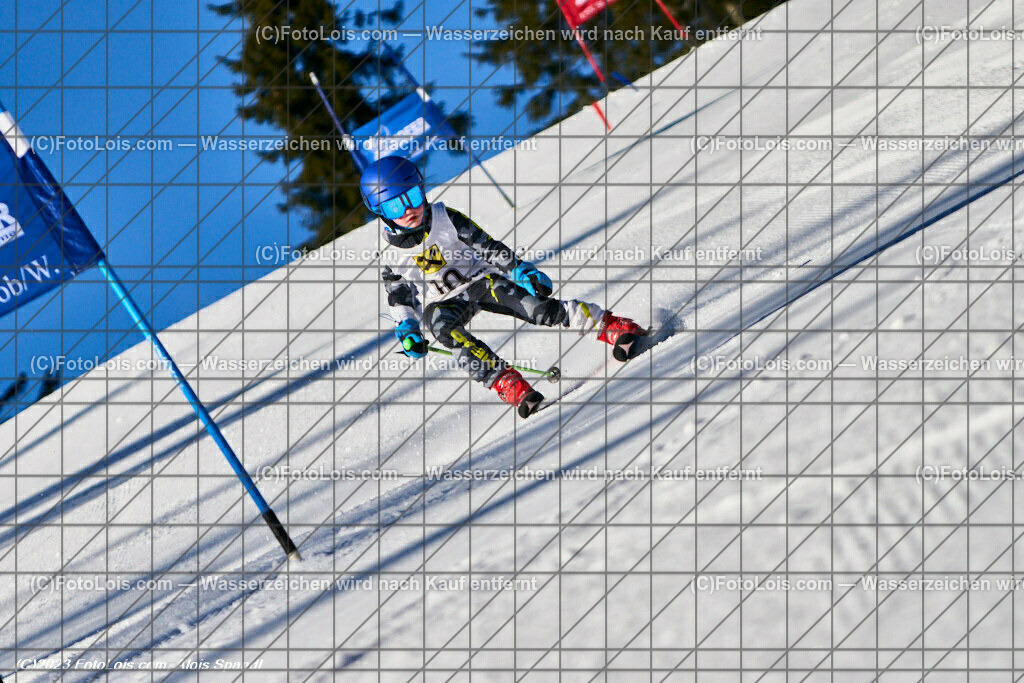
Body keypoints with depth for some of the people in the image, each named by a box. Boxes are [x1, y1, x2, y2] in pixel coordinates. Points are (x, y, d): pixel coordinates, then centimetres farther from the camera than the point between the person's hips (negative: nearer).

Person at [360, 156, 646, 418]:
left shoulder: (445, 219, -8)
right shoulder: (389, 255, -6)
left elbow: (487, 246, -3)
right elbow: (399, 299, 4)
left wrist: (521, 270, -11)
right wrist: (407, 332, -10)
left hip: (479, 279, 0)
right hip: (441, 303, 0)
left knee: (532, 303, -23)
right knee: (446, 329, -35)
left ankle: (613, 327, -25)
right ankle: (507, 383, -46)